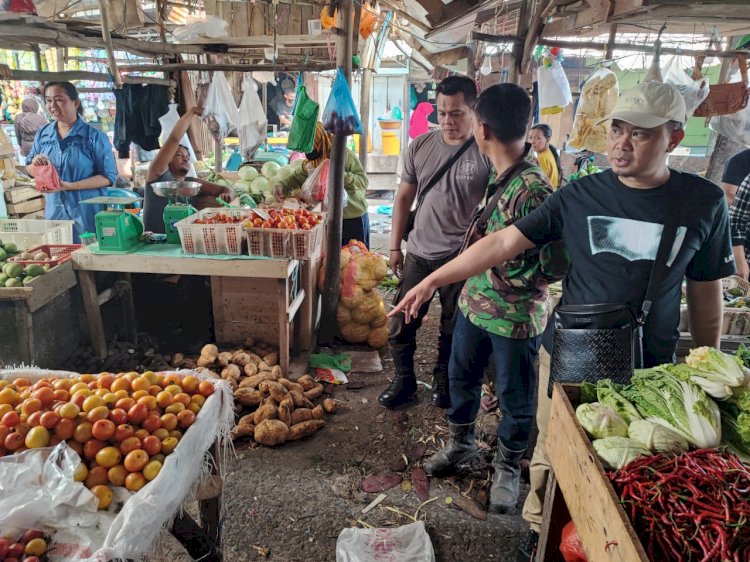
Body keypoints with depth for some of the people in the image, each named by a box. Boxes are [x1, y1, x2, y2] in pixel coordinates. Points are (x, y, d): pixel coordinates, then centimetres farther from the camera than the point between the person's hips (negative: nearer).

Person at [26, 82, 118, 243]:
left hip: (88, 215, -4)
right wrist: (35, 164, -9)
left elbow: (109, 177, -12)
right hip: (54, 214, 4)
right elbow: (30, 171, 14)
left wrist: (70, 186, -20)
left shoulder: (94, 136, -9)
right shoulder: (42, 134, 6)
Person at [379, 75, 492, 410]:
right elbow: (404, 197, 9)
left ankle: (443, 380, 37)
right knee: (400, 324, 9)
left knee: (452, 329, 14)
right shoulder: (420, 147, 2)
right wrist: (395, 246, 9)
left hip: (462, 257, -3)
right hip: (419, 254, 3)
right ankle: (404, 379, 31)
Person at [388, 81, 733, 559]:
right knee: (553, 454, 14)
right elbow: (503, 242, -8)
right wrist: (432, 281, -12)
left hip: (649, 369, 0)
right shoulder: (580, 195, -6)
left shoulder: (704, 202, -5)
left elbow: (705, 290, 4)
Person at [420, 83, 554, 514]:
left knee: (515, 397, 15)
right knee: (462, 378, 23)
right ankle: (462, 447, 47)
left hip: (515, 317, -8)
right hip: (475, 303, 8)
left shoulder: (535, 190, -27)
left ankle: (508, 467, 39)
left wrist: (498, 268, -21)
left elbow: (552, 268, -26)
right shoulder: (500, 175, -1)